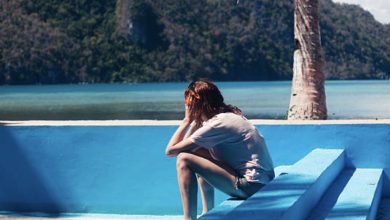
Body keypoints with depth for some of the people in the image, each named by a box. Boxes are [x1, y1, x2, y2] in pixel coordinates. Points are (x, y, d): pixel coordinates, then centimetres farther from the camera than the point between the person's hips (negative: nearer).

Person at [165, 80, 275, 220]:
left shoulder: (217, 124, -15)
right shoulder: (228, 115, 13)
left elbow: (170, 150, -12)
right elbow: (187, 144, 19)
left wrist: (186, 120, -2)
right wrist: (195, 122, 10)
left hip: (252, 186, -10)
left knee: (184, 159, -12)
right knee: (197, 152, 22)